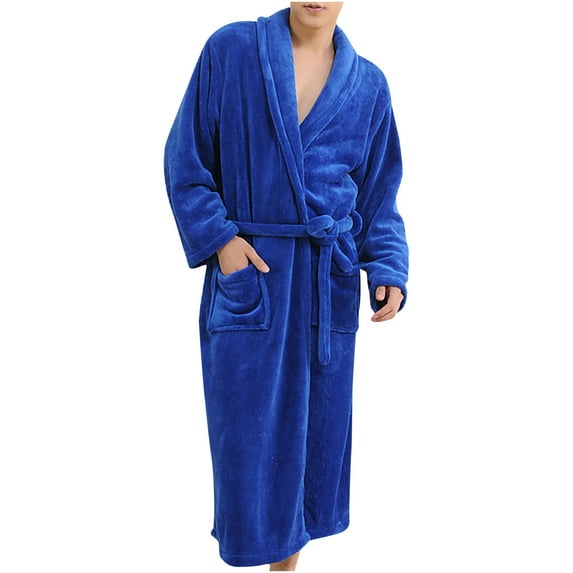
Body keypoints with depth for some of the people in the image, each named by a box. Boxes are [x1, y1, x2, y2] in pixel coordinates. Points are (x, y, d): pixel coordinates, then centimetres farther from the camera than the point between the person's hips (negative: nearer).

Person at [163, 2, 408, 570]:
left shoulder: (368, 84, 7)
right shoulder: (230, 50, 0)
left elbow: (378, 195, 10)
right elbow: (185, 158, 2)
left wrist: (388, 270, -4)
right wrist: (219, 237, -9)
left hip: (330, 285, 3)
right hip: (245, 272, -2)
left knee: (314, 427, 10)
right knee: (247, 431, 2)